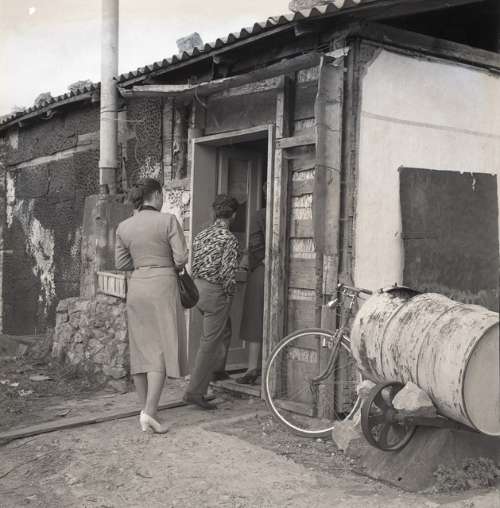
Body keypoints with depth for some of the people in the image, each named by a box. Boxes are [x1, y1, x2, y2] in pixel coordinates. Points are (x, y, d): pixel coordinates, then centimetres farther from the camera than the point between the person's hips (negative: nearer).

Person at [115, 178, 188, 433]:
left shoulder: (124, 227, 5)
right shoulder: (168, 220, -8)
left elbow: (121, 263, 10)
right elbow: (181, 258, -10)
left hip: (136, 288, 5)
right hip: (162, 287, -5)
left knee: (141, 349, 11)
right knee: (163, 349, -2)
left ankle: (146, 409, 18)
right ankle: (149, 411, -12)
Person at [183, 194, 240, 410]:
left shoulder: (202, 235, 9)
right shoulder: (229, 239, -14)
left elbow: (193, 264, 11)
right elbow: (228, 272, -19)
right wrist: (229, 293, -5)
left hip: (198, 287, 8)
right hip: (215, 293, -8)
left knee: (224, 330, 26)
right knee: (210, 342, -2)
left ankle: (214, 370, 35)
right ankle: (195, 391, -1)